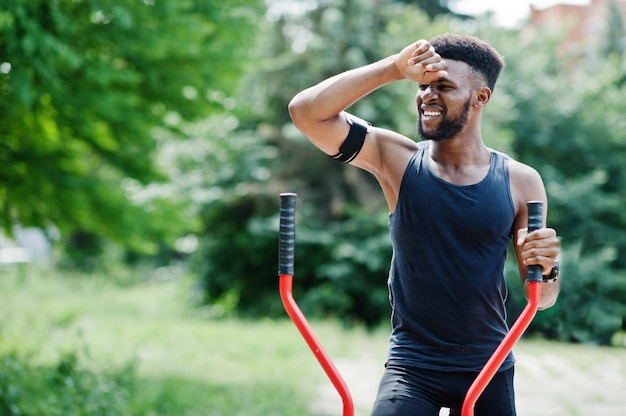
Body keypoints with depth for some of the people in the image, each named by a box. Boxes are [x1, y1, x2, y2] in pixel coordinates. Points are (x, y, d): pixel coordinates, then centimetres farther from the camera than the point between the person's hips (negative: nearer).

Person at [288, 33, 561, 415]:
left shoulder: (520, 182, -3)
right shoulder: (397, 160, -4)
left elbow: (541, 299, 2)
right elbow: (306, 111, -15)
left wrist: (547, 269, -21)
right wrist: (395, 68, -16)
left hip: (489, 369, 2)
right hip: (412, 368, -1)